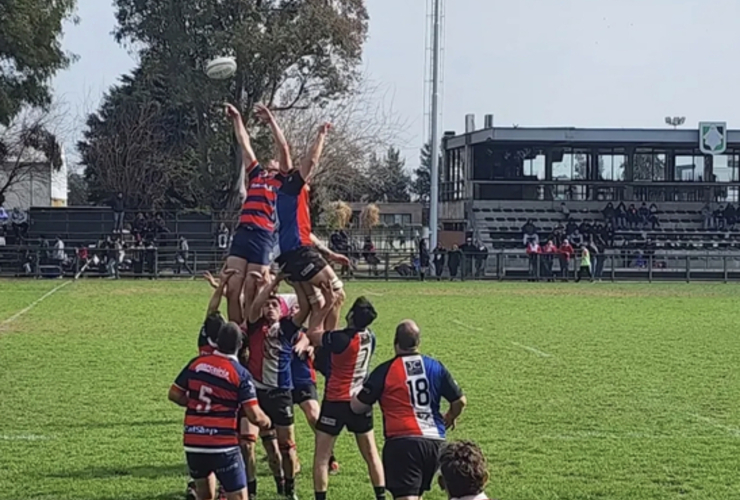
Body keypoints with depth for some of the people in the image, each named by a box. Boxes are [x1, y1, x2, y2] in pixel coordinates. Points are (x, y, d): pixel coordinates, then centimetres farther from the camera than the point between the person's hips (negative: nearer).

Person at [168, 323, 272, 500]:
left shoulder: (196, 363, 3)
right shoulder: (240, 374, -8)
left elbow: (174, 394, 9)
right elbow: (254, 416, -11)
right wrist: (266, 422, 10)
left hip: (192, 444, 5)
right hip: (223, 446, -5)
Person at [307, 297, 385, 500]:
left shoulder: (339, 339, -22)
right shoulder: (370, 337, -2)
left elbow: (312, 334, -4)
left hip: (336, 402, -6)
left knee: (321, 456, 2)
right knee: (371, 454, 14)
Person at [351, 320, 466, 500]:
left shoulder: (385, 371, -4)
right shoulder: (435, 367, 8)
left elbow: (357, 407, 3)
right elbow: (460, 401, 13)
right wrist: (450, 417, 35)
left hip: (402, 442, -5)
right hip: (435, 442, 6)